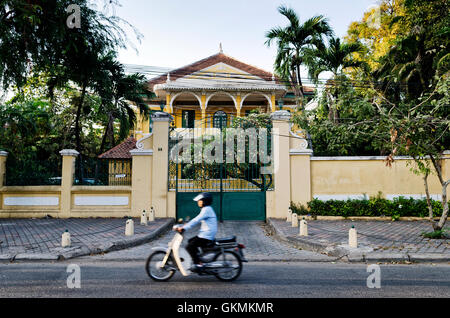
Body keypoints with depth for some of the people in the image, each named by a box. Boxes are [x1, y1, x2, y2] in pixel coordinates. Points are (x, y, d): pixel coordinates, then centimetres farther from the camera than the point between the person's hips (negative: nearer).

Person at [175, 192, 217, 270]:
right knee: (190, 241, 21)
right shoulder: (206, 209, 17)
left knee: (189, 247, -15)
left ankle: (198, 264, -10)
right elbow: (197, 220, 24)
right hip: (205, 234, 11)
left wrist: (184, 228, -24)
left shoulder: (206, 209, -15)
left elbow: (196, 220, -24)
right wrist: (186, 224, 18)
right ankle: (199, 257, 24)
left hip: (206, 237, -11)